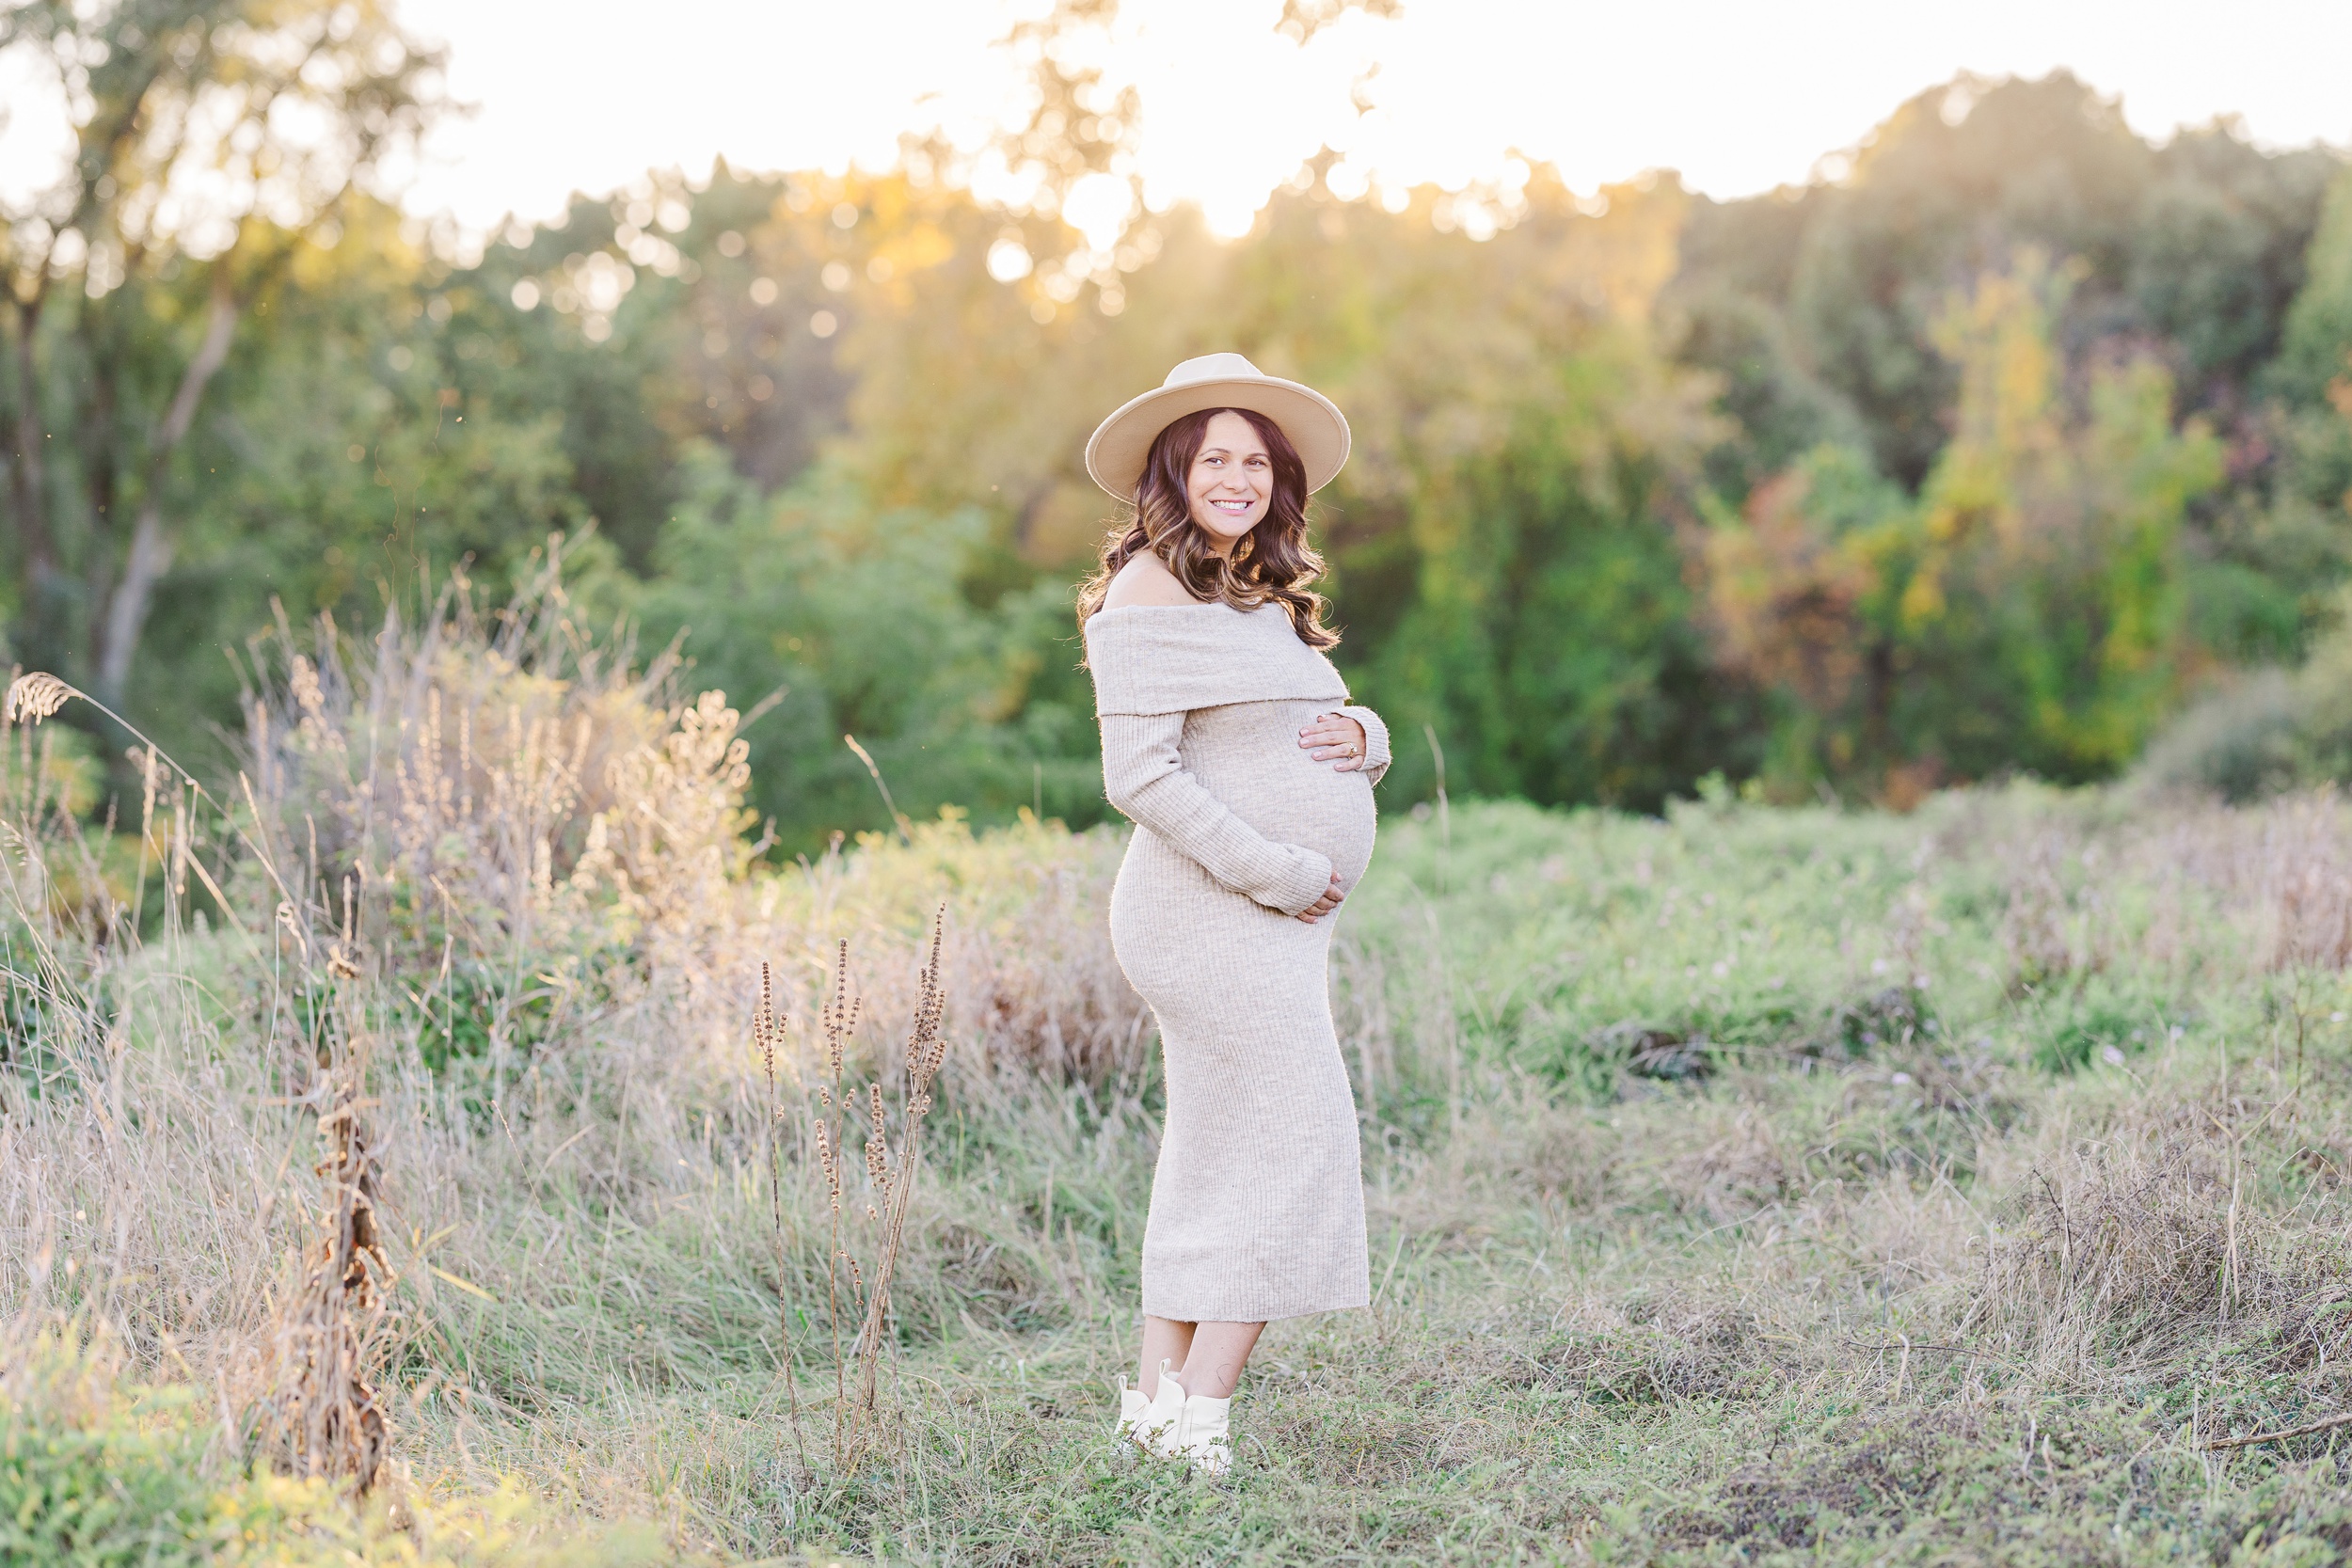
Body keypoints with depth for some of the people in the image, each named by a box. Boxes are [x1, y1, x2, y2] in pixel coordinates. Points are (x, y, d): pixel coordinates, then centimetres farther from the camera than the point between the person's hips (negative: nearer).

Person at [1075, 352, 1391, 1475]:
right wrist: (1276, 873, -18)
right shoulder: (1152, 592, -11)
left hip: (1278, 919, 9)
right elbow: (1141, 775, -19)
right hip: (1215, 914, -9)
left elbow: (1327, 732, 24)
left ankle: (1160, 1396, 21)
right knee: (1293, 1144, -11)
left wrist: (1364, 736, -1)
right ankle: (1199, 1425, -7)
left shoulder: (1262, 595, 18)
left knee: (1216, 1157, 13)